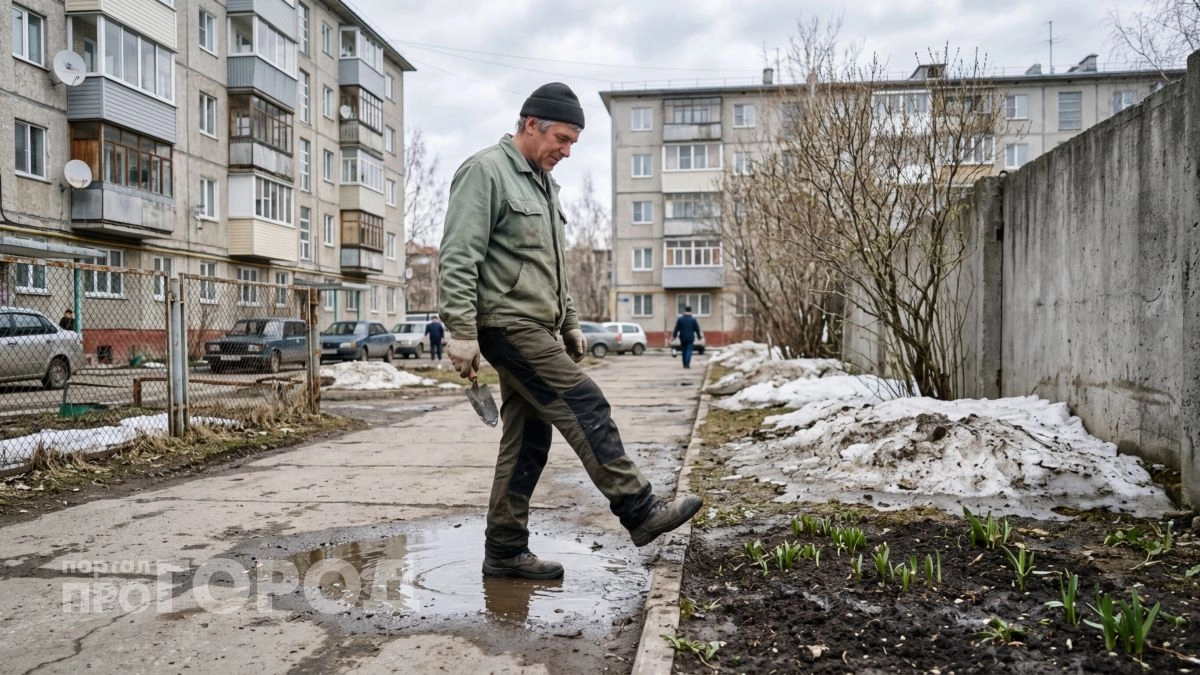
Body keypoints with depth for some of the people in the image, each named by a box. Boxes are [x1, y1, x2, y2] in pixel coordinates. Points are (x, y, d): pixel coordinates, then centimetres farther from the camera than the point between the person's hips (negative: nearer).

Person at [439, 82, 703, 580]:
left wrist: (570, 323, 23)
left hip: (534, 330, 9)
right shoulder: (486, 172, -7)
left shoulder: (543, 184, 22)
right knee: (585, 409, -11)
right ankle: (640, 511, -5)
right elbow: (458, 258, -15)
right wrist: (461, 331, -21)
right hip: (508, 323, -9)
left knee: (529, 438, 7)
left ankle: (505, 551, 13)